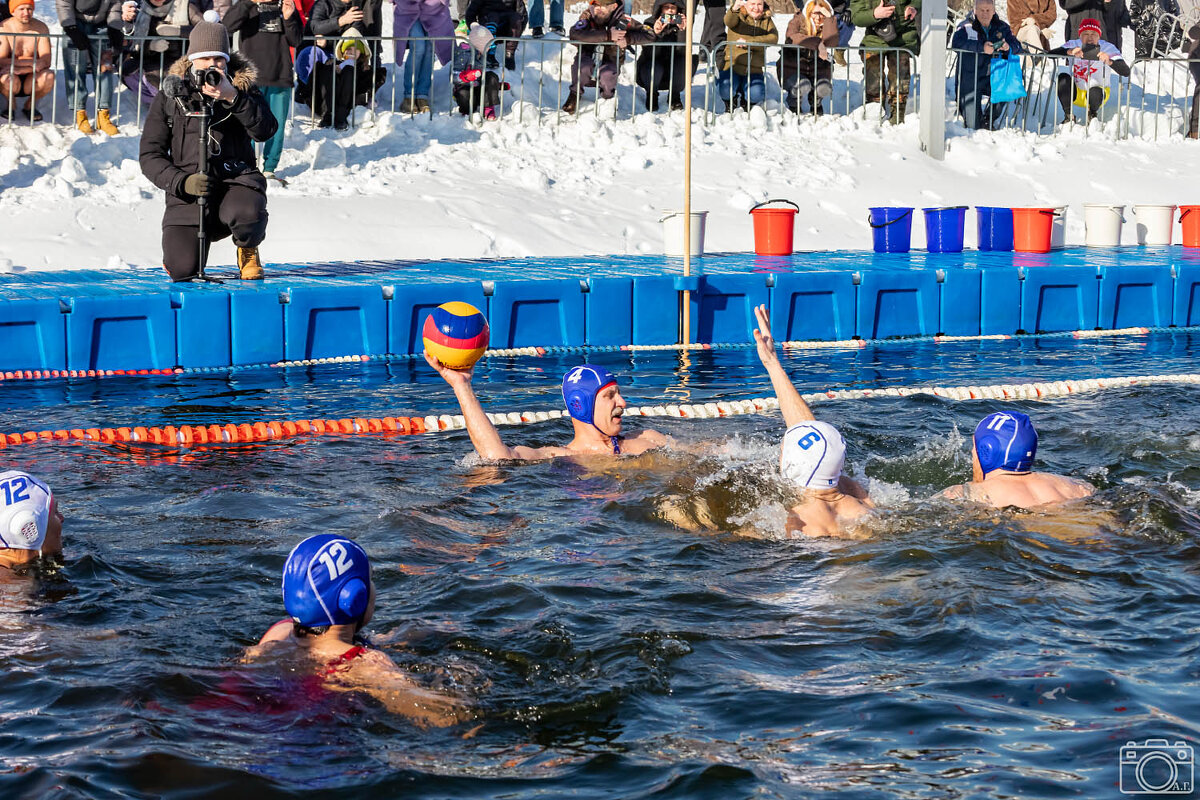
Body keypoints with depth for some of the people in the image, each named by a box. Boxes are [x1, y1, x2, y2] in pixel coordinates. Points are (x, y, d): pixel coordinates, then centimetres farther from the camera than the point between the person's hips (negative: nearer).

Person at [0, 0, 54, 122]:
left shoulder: (41, 28, -5)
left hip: (31, 82, 2)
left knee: (49, 76, -29)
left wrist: (20, 69, -29)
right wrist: (30, 62, -24)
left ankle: (30, 105, 1)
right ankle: (11, 105, 0)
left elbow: (46, 61, -14)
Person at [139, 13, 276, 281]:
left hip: (236, 180, 0)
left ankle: (247, 248, 2)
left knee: (247, 215, -38)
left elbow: (266, 130, -8)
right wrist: (181, 182, -13)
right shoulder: (169, 97, 9)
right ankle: (182, 242, 23)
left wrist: (233, 98, -21)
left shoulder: (243, 90, 10)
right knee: (182, 269, -19)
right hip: (188, 190, 0)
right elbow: (150, 155, 5)